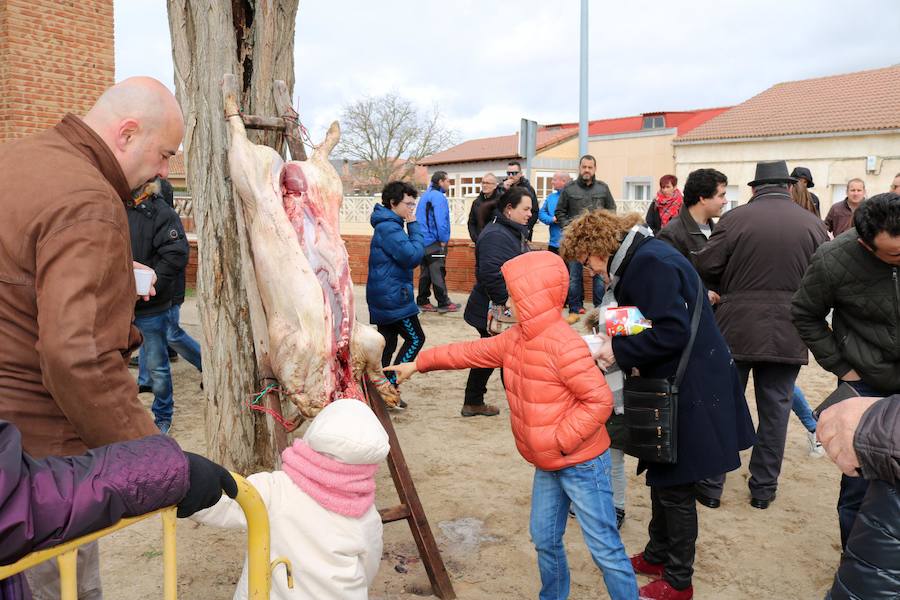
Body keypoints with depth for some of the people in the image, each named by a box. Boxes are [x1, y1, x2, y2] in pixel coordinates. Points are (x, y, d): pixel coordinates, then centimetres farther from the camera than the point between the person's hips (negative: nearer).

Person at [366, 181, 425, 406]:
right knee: (415, 339, 0)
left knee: (387, 344, 14)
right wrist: (414, 226, -15)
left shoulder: (387, 225, 16)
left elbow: (405, 255, 17)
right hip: (393, 297, -10)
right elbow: (413, 256, -22)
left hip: (384, 296, 10)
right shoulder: (390, 228, -18)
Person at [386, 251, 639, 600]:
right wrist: (419, 363, 14)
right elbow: (471, 352, 12)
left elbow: (599, 400, -24)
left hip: (582, 463, -8)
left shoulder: (564, 344, -24)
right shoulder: (516, 338, 4)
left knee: (604, 548, 2)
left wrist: (560, 440, -23)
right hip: (548, 464, 9)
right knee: (545, 539, 19)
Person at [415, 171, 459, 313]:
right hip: (434, 242, -9)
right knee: (438, 273, -4)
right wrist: (443, 240, -12)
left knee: (425, 272, 13)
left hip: (423, 241, 9)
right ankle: (443, 303, 0)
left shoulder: (426, 195, 16)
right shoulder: (438, 196, -13)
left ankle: (423, 301, 17)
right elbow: (440, 220, -21)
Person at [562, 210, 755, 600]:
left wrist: (619, 351, -18)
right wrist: (618, 345, 1)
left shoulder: (651, 262, -21)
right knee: (662, 477, 20)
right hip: (671, 386, 10)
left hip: (690, 391, -10)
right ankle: (658, 556, 37)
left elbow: (671, 333, -27)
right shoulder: (640, 260, 11)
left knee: (675, 487, 3)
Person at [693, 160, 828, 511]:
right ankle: (763, 489, 21)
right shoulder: (812, 223, 0)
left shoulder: (735, 218, -8)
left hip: (736, 330, -2)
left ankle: (711, 484, 17)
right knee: (775, 410, 12)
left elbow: (704, 267, -7)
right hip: (788, 334, 2)